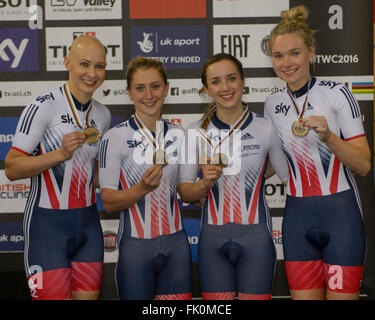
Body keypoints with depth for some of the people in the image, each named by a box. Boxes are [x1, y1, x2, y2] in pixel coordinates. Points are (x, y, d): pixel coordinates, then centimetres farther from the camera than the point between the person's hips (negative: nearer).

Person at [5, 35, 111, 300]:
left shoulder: (103, 114, 10)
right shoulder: (43, 107, -10)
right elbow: (12, 168, -14)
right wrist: (61, 154, -23)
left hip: (87, 222, 6)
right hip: (47, 221, -6)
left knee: (88, 295, 6)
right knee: (54, 296, -5)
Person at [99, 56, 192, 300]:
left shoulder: (179, 134, 8)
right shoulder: (115, 137, -6)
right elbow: (109, 202, -10)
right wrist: (143, 188, -25)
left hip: (176, 243, 4)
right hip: (136, 245, -4)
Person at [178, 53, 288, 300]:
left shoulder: (266, 128, -3)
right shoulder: (197, 131, 2)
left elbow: (293, 180, 7)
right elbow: (185, 194, 5)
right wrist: (205, 183, -13)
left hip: (256, 236, -1)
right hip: (213, 238, 2)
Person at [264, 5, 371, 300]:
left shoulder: (336, 93, -7)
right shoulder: (273, 104, 7)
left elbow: (363, 165, -10)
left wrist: (327, 136, -25)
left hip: (341, 214, -4)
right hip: (298, 217, 4)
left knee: (341, 295, -1)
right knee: (303, 295, 6)